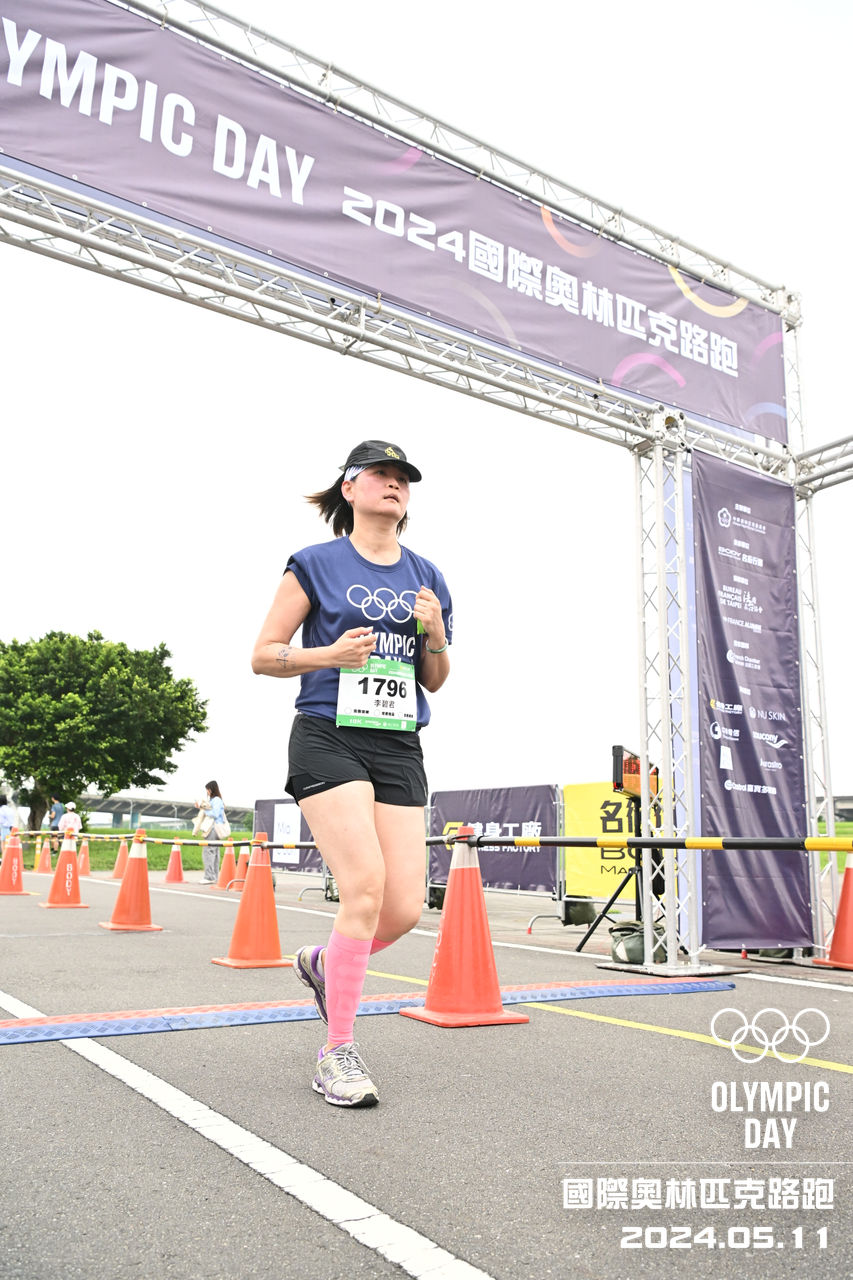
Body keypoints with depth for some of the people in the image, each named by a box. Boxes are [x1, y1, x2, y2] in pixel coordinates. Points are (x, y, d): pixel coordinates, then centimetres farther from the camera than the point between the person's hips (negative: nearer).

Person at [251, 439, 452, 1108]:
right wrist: (332, 653, -14)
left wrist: (436, 634, -2)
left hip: (400, 749, 5)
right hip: (329, 739, -5)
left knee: (406, 908, -3)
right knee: (367, 884, -18)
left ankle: (324, 963, 30)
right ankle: (338, 1053, 1)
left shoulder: (427, 577, 15)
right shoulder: (316, 564, 2)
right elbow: (264, 655, 2)